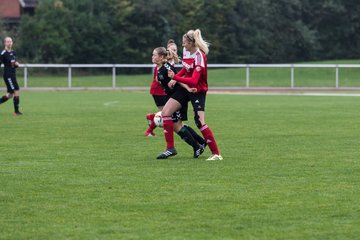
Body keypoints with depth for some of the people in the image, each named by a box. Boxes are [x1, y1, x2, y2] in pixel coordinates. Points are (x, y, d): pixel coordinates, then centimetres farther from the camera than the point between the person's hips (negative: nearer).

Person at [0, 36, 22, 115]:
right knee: (17, 91, -12)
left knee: (10, 94, 12)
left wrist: (16, 64, 0)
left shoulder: (13, 52, 13)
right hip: (8, 75, -8)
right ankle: (16, 111, -5)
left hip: (13, 75, 8)